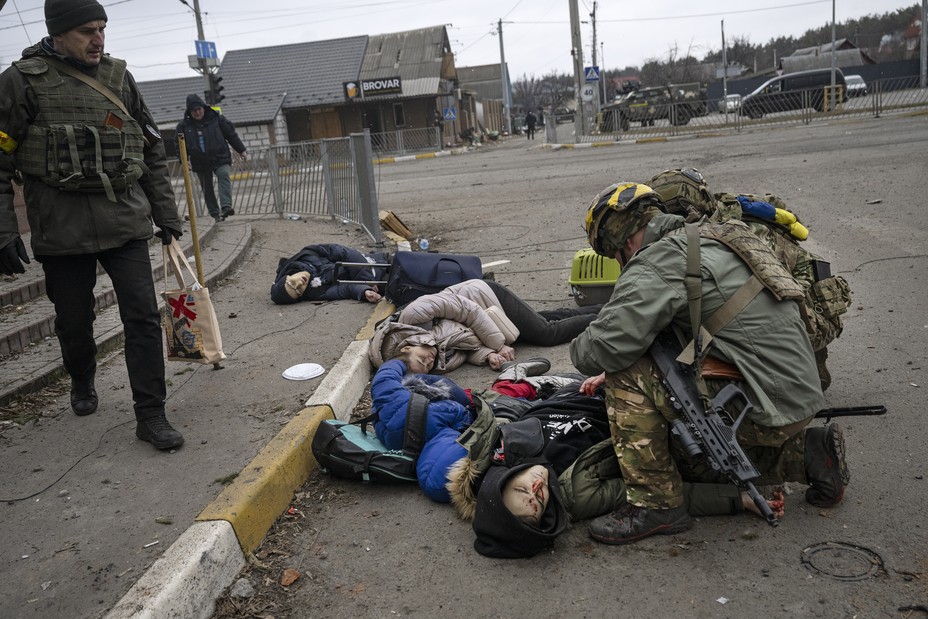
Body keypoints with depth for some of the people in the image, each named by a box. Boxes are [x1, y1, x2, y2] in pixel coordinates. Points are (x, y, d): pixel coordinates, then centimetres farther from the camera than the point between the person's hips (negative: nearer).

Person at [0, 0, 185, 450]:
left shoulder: (118, 76, 9)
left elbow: (152, 150, 15)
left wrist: (166, 213, 13)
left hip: (127, 222, 2)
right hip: (62, 227, -2)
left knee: (143, 316, -3)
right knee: (74, 322, 12)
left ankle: (151, 416, 4)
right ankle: (82, 383, 42)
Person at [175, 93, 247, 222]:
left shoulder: (216, 118, 0)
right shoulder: (184, 125, 2)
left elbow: (231, 134, 6)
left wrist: (241, 150, 7)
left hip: (220, 158, -2)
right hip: (200, 163, 2)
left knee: (224, 176, -26)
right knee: (207, 188, 6)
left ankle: (226, 206, -35)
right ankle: (215, 213, 16)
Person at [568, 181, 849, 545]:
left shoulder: (660, 260, -15)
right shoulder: (710, 241, 17)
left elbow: (608, 346, -23)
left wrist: (580, 350, 1)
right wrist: (611, 375, 23)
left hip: (764, 406, -10)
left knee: (627, 377, -13)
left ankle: (656, 503, -5)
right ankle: (807, 452, 20)